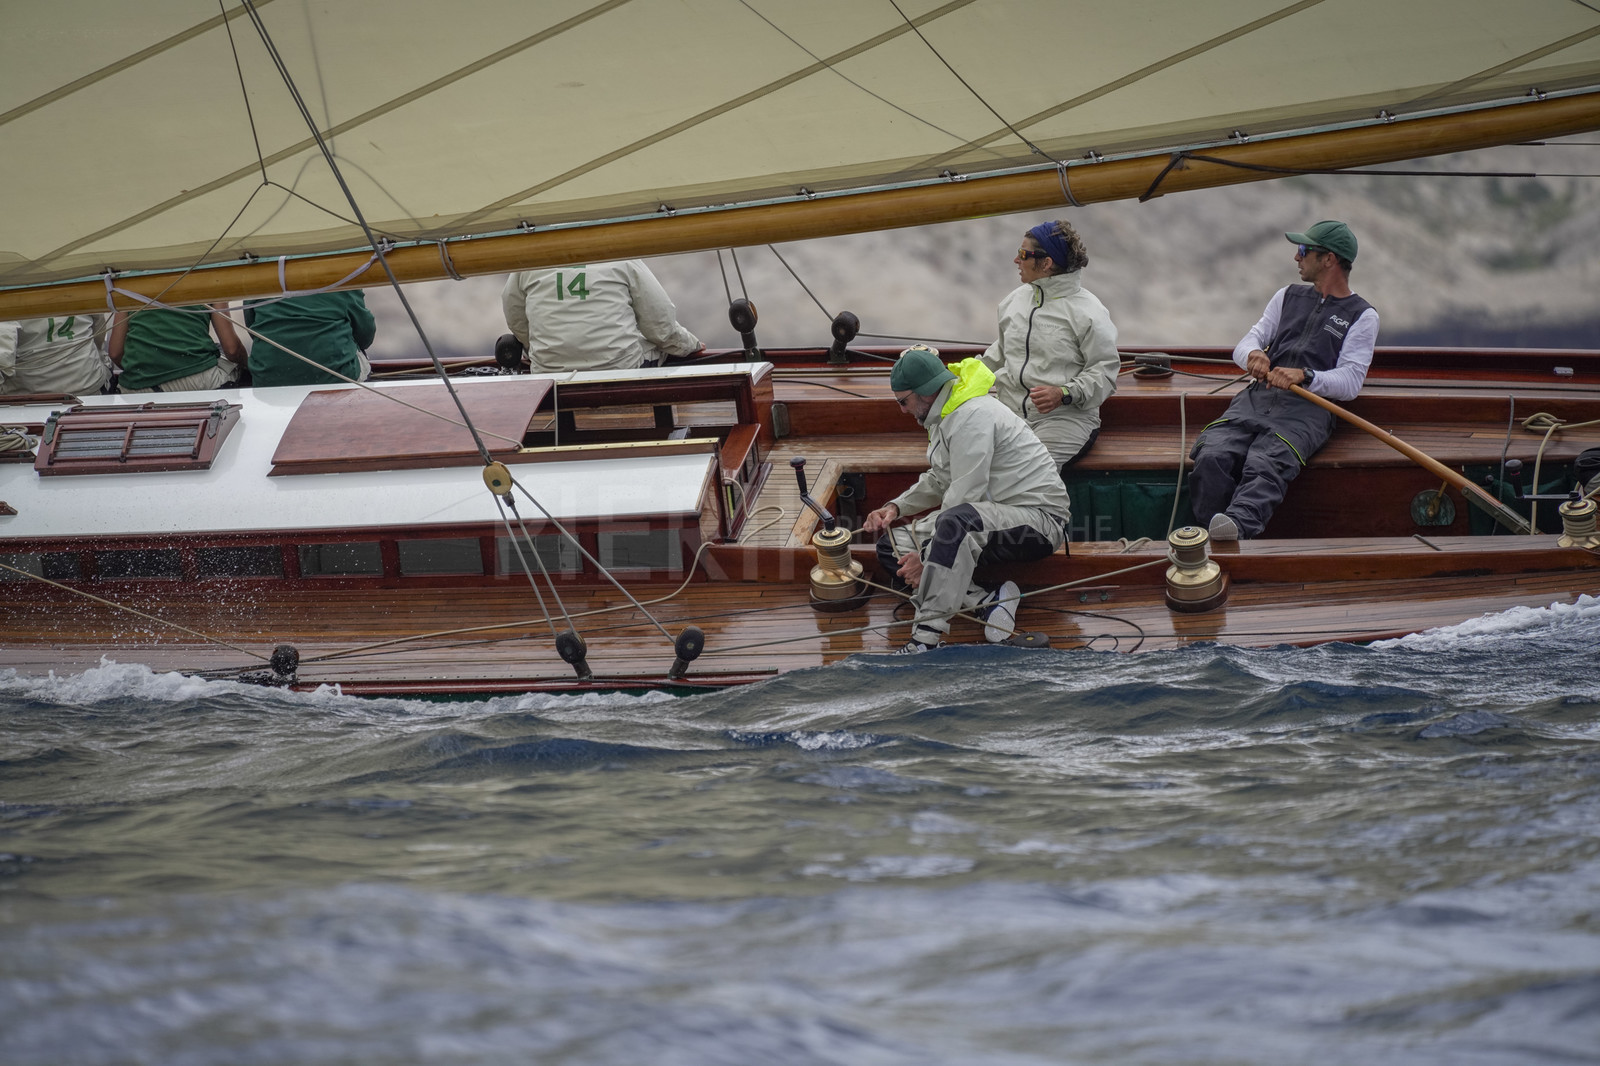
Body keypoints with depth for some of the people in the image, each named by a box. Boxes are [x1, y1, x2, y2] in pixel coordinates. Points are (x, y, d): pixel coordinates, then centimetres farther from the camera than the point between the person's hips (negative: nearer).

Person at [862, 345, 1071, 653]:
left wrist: (926, 556, -18)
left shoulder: (973, 417, -20)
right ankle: (987, 603, -17)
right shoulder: (946, 414, 12)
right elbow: (938, 481, 27)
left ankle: (925, 639, -43)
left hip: (1040, 519, -11)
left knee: (958, 522, -42)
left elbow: (963, 500, -23)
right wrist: (896, 507, 11)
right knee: (891, 546, -1)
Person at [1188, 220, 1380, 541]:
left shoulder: (1362, 316, 13)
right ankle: (1213, 541, -35)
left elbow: (1350, 382, 0)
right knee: (1213, 456, -28)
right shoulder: (1288, 296, 29)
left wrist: (1303, 376, -19)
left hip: (1308, 407, -5)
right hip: (1258, 395, 5)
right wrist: (1253, 354, -7)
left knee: (1265, 464, -37)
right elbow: (1244, 345, 20)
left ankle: (1238, 524, -62)